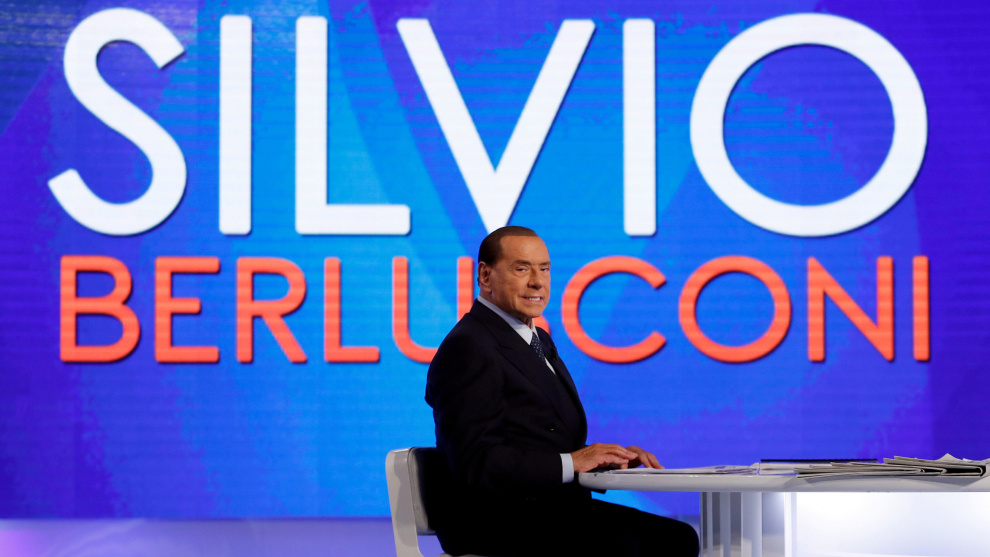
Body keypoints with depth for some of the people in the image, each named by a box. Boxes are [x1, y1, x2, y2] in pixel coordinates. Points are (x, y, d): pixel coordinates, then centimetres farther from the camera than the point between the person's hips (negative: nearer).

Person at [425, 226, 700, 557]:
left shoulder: (538, 341, 22)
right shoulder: (467, 348, -10)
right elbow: (476, 463, -20)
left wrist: (607, 456, 5)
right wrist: (571, 462, -19)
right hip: (492, 521, -9)